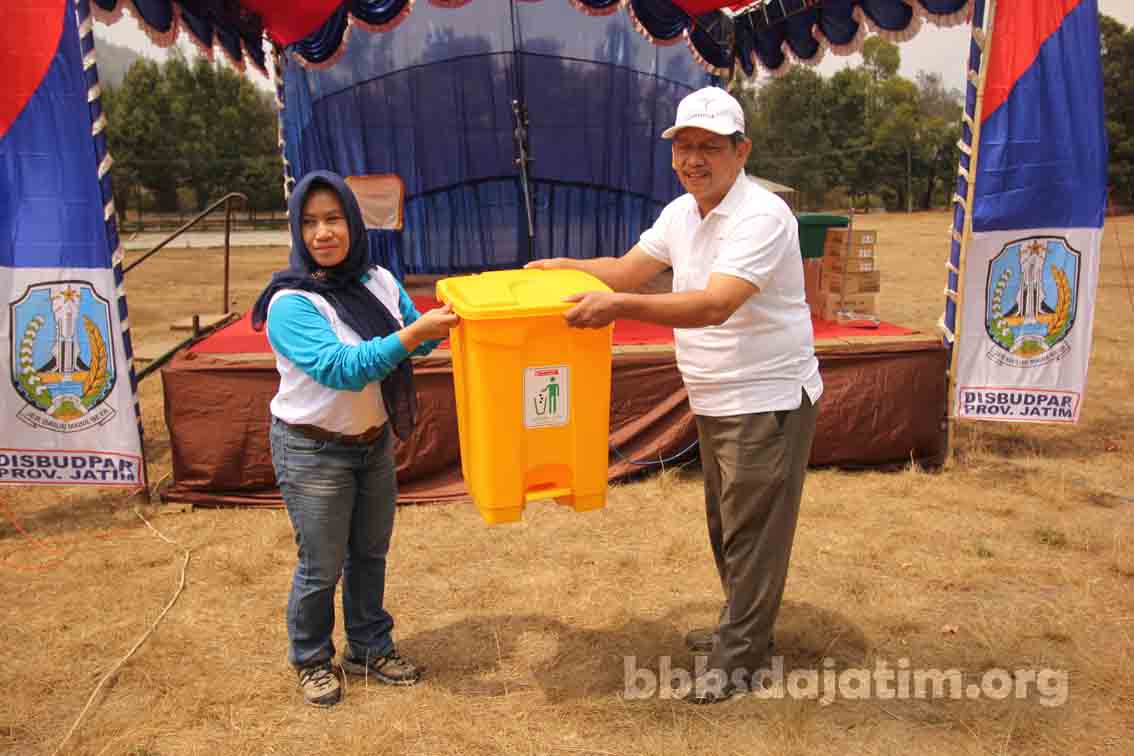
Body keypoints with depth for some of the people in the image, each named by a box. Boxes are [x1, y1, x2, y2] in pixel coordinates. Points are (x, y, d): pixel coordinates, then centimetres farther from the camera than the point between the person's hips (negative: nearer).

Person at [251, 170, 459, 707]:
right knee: (322, 566, 8)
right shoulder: (291, 304, -21)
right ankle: (312, 659, 33)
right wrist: (414, 333, -37)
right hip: (314, 451, -6)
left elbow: (415, 342, 7)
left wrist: (444, 320, -14)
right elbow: (342, 367, -31)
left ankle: (370, 649, 39)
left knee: (370, 553, 19)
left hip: (375, 441, 6)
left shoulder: (379, 281, -2)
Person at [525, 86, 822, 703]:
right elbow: (629, 269, 16)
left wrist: (620, 306, -40)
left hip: (768, 401, -9)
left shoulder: (761, 217, -21)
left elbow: (714, 306, -33)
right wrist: (561, 266, 5)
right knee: (727, 525, 20)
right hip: (716, 402, 9)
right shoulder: (681, 213, 7)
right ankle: (744, 629, 38)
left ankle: (736, 661, 17)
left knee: (751, 532, 3)